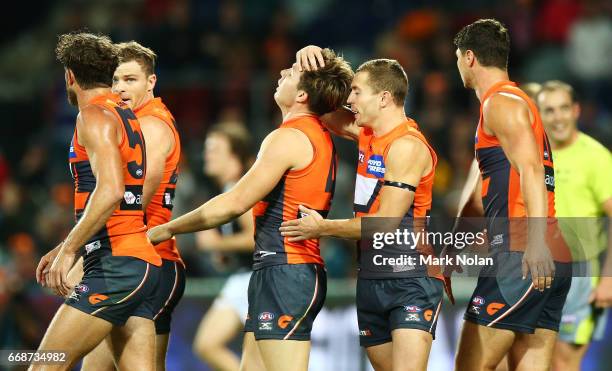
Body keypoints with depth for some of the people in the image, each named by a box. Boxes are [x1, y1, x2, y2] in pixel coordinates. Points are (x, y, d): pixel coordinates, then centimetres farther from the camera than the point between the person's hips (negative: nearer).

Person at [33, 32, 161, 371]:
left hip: (116, 264, -9)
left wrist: (68, 250, -19)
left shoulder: (94, 116, -6)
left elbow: (110, 190, -21)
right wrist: (62, 249, 33)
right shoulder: (126, 116, 23)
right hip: (144, 264, 9)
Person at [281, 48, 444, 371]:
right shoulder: (367, 134, 11)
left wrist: (323, 228, -9)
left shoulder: (407, 146, -14)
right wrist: (309, 59, 7)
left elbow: (387, 222, -18)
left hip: (410, 280, -9)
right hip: (370, 280, 9)